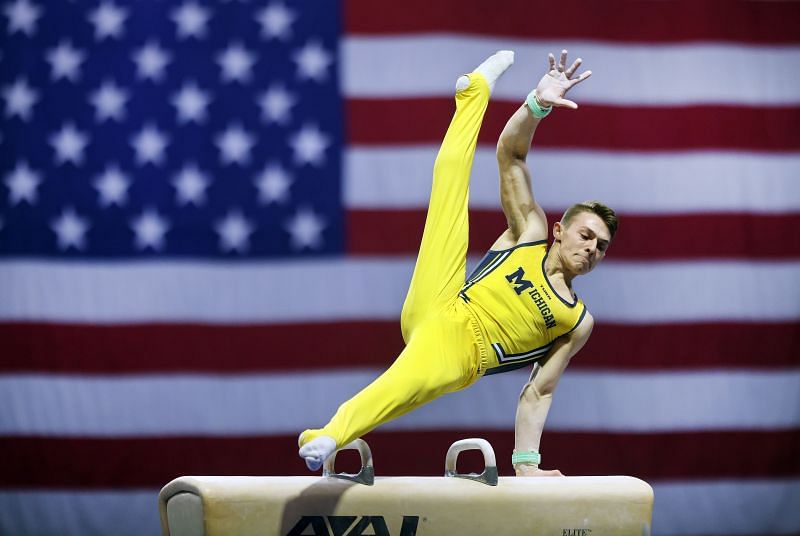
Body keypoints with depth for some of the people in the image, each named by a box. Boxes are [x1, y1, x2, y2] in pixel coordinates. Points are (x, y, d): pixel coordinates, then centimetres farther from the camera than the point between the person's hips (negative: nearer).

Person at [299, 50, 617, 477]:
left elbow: (537, 394, 18)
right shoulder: (530, 231, 23)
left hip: (460, 358, -2)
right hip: (439, 311, 2)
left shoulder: (578, 323, 23)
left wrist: (526, 462, 4)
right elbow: (510, 155, 13)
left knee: (412, 380, -42)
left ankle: (329, 437, -60)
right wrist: (538, 105, -5)